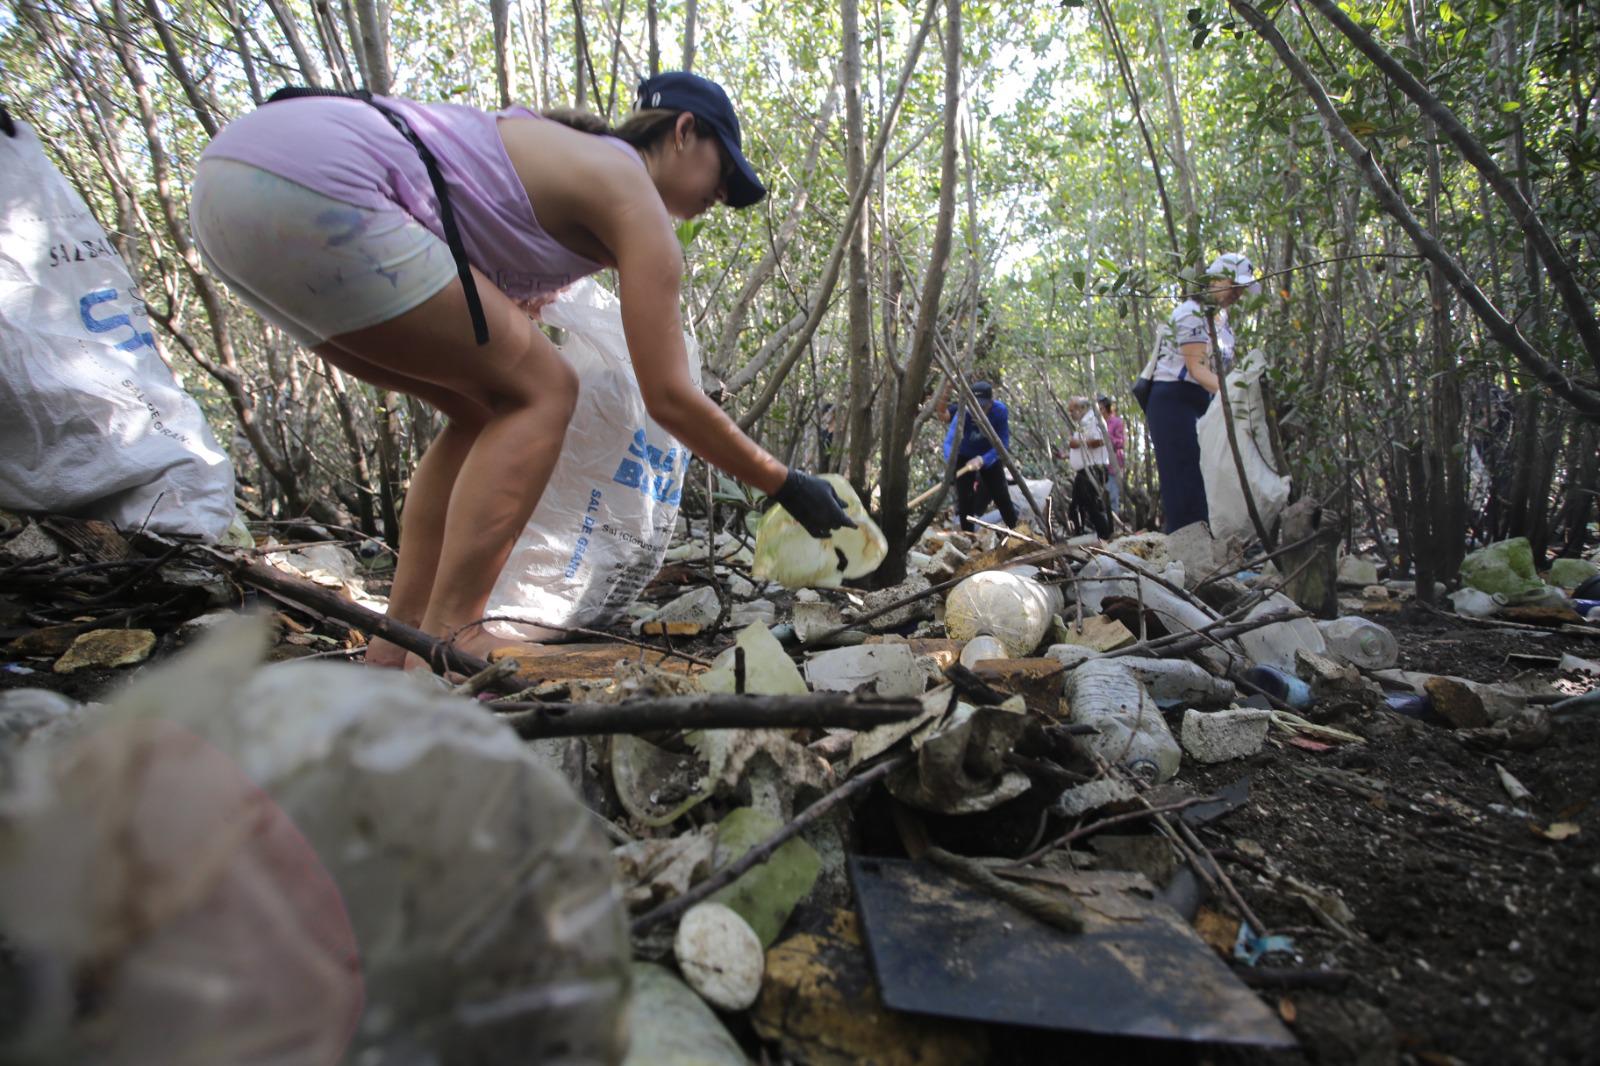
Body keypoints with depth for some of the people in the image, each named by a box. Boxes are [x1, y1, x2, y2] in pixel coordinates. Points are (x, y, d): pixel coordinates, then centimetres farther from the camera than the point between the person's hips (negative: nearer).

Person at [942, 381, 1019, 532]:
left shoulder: (1000, 411, -30)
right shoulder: (963, 413, -34)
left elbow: (1003, 442, -30)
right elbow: (949, 441, -44)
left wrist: (982, 460, -44)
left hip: (989, 456, 1)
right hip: (964, 457, -1)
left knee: (1001, 496, 2)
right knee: (965, 499, -4)